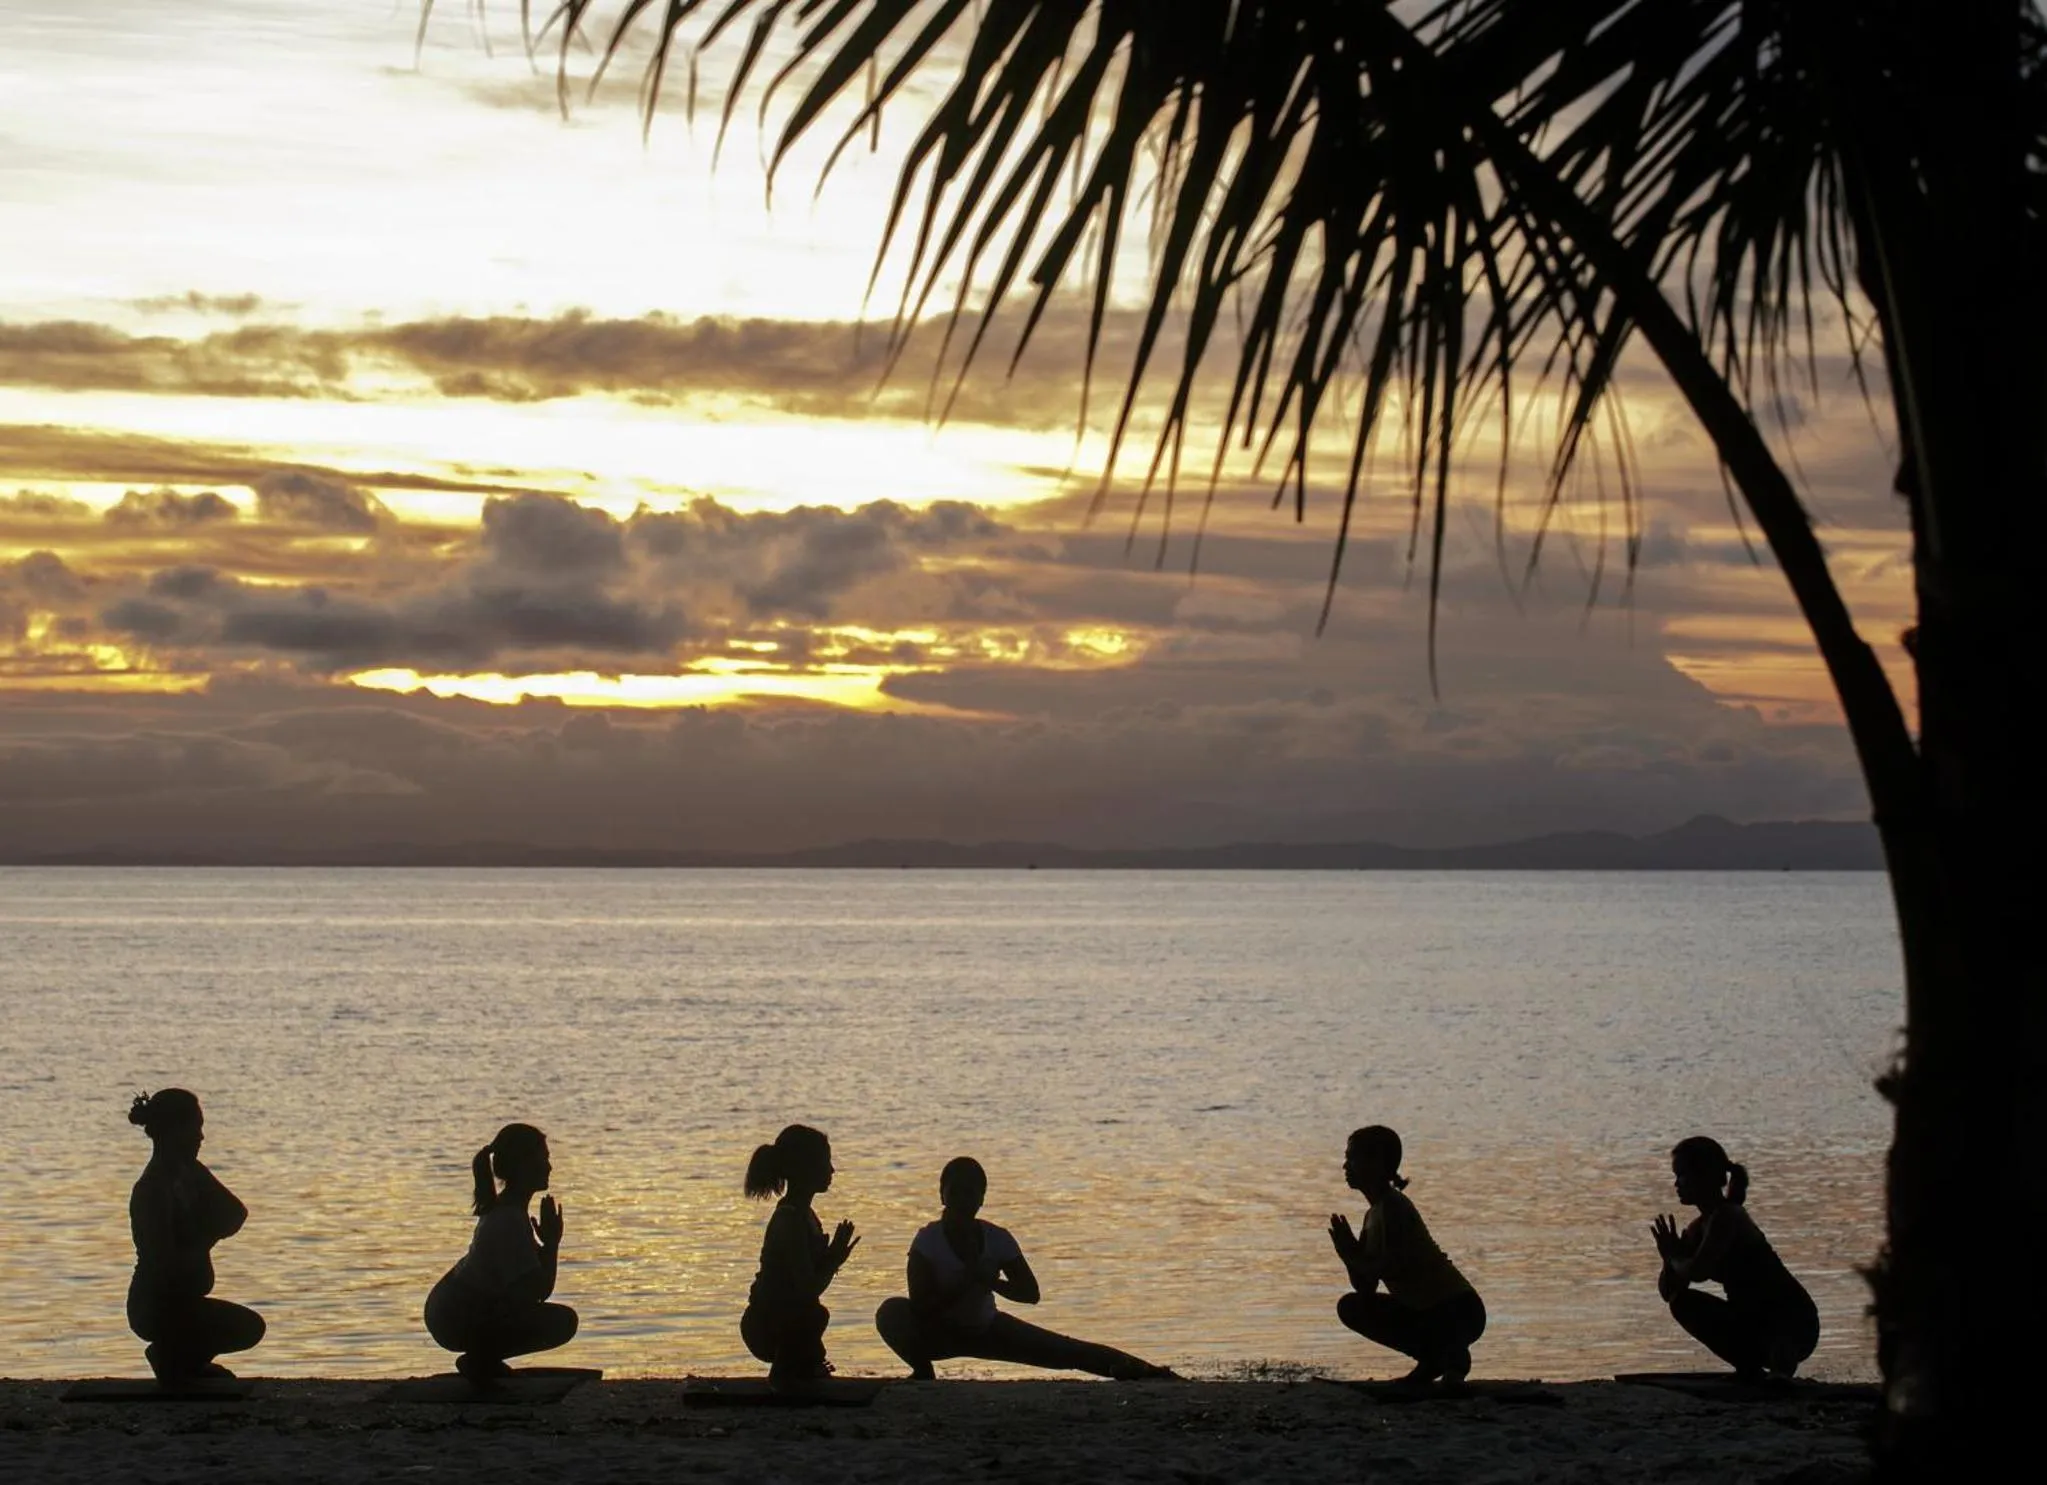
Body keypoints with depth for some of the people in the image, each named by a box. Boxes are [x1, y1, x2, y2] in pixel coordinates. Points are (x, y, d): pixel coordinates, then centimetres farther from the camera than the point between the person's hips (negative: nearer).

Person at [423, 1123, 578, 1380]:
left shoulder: (504, 1211, 9)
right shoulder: (511, 1221, -22)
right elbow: (539, 1291, -25)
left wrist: (548, 1244, 0)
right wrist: (552, 1242, -14)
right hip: (458, 1321, -10)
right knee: (562, 1322, -13)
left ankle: (483, 1359, 15)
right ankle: (480, 1360, -7)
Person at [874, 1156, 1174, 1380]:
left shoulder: (997, 1239, -14)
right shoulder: (928, 1241, -23)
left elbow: (1030, 1292, -12)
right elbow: (920, 1305, -30)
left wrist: (991, 1282, -29)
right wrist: (966, 1283, -37)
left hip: (986, 1330, 3)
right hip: (938, 1335, -3)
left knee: (1065, 1351, -5)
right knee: (893, 1312, -36)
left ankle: (1140, 1370, -4)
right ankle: (923, 1371, -15)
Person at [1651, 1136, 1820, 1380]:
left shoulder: (1727, 1218, -15)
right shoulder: (1700, 1227, 12)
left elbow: (1697, 1272, -27)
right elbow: (1667, 1291, 12)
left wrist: (1674, 1258, -6)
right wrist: (1671, 1257, -7)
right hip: (1759, 1322, 10)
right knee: (1682, 1303, 7)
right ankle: (1751, 1368, 8)